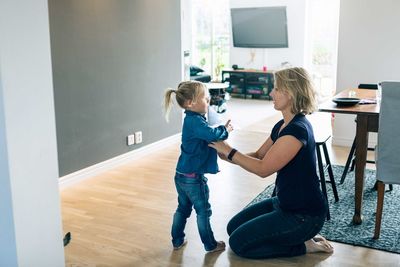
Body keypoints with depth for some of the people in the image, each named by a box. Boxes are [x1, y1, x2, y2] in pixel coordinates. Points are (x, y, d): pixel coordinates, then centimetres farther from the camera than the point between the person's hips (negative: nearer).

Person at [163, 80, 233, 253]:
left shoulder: (191, 120, 9)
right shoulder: (195, 121, -22)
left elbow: (208, 135, 16)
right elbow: (212, 135, -35)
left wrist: (222, 129, 0)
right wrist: (224, 130, -15)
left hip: (181, 175, 9)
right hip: (193, 177, -9)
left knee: (183, 208, 20)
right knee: (203, 211, 7)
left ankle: (177, 241, 32)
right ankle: (210, 245, 21)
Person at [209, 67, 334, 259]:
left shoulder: (297, 129, -26)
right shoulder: (282, 126, 4)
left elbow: (263, 168, -25)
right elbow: (258, 156, 11)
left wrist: (229, 151, -16)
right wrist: (227, 155, -4)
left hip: (304, 215, -9)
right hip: (284, 203, 9)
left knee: (238, 243, -6)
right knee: (234, 227, 14)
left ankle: (304, 245, 3)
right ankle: (299, 236, 15)